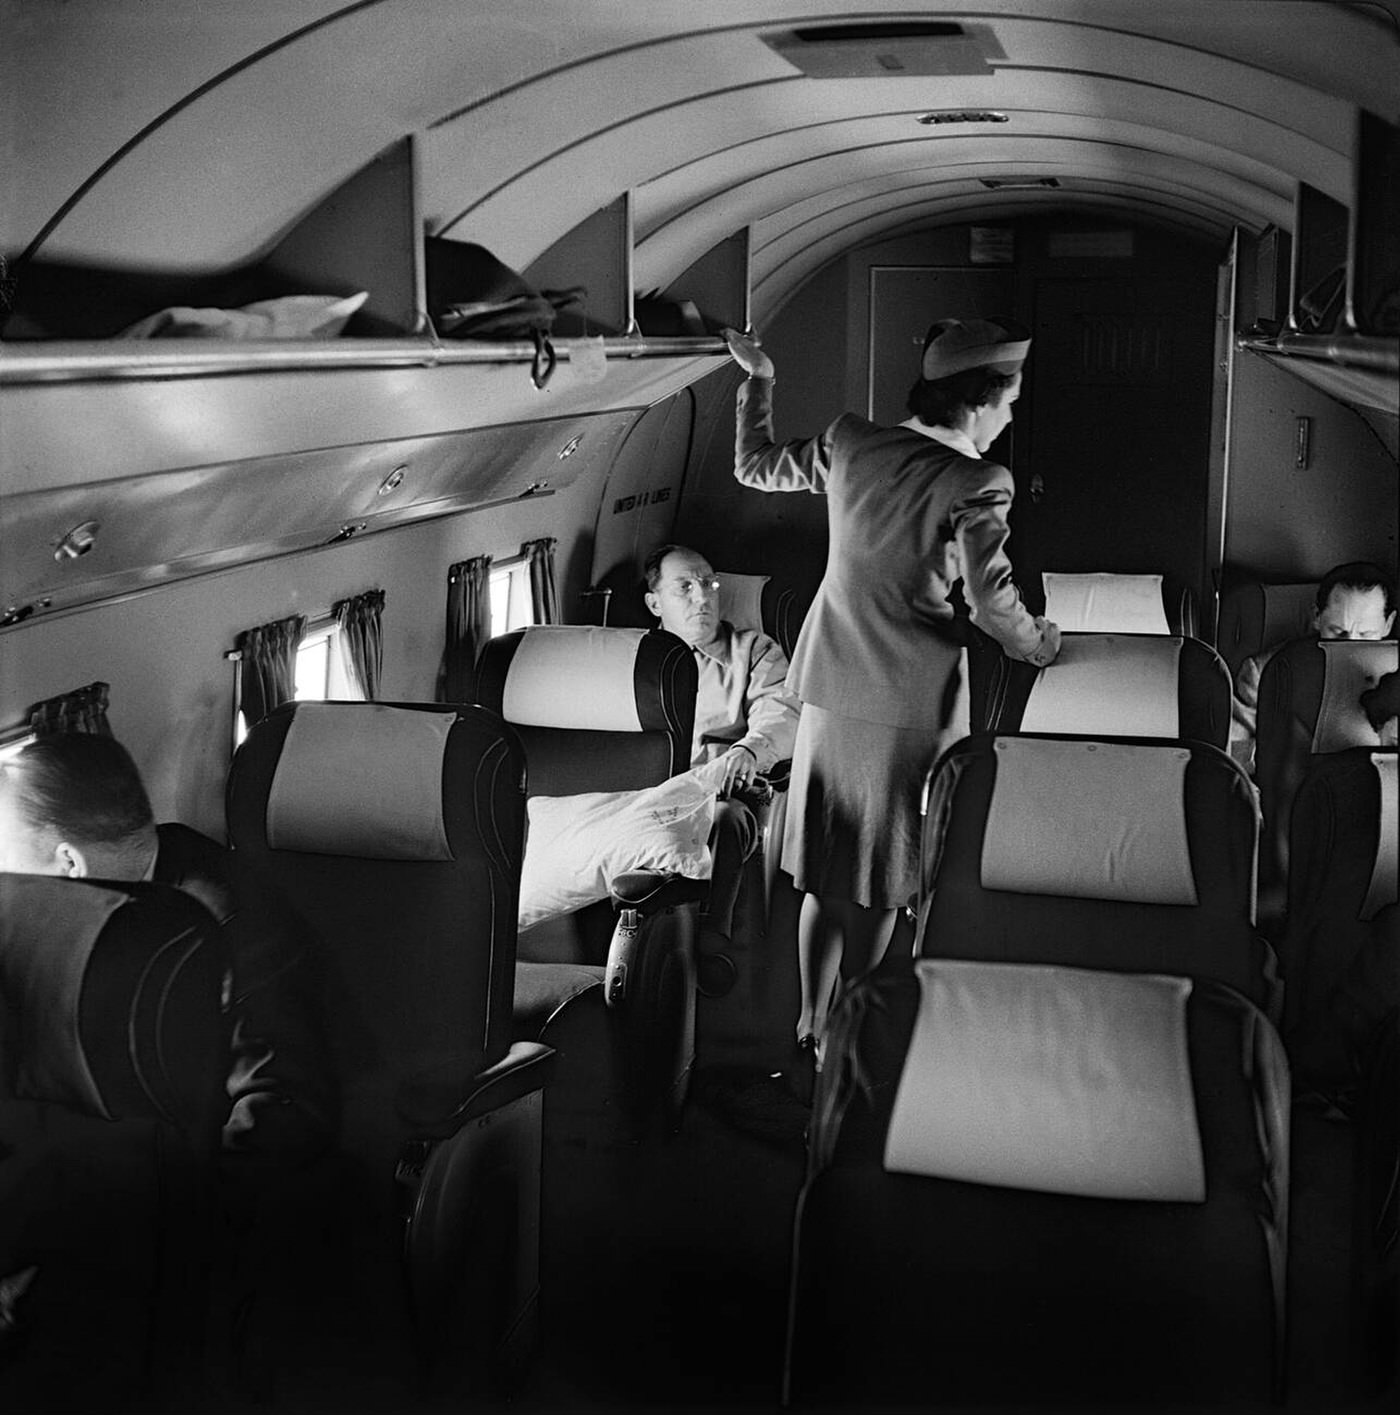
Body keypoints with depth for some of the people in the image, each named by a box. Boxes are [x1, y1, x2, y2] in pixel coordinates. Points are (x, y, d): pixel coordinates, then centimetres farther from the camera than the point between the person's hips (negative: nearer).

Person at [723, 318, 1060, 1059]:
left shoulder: (850, 442, 0)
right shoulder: (976, 483, -15)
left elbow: (754, 465, 14)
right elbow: (991, 601, -19)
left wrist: (757, 378, 27)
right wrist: (1037, 642, 0)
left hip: (829, 689, 5)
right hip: (910, 701, -5)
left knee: (824, 870, 15)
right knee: (879, 884, 9)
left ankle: (811, 1025, 23)